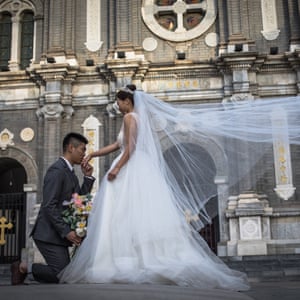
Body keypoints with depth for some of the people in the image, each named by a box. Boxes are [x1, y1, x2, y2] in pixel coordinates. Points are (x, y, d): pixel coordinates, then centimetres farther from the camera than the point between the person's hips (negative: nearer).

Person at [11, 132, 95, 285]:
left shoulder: (70, 172, 16)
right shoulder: (56, 170, -15)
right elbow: (49, 206, -21)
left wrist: (88, 177, 7)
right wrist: (66, 231, -21)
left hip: (59, 234, 10)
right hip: (49, 234, -10)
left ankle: (23, 269, 17)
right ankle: (24, 267, 4)